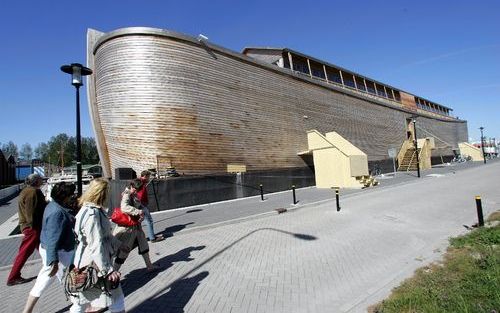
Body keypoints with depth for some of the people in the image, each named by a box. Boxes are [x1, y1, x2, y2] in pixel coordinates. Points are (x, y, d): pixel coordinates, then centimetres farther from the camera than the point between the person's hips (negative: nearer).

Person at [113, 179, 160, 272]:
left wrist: (142, 215, -13)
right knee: (124, 250, 0)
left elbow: (140, 206, 7)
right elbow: (124, 207, -37)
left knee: (143, 245, 20)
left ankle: (149, 266, 34)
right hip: (127, 227, -9)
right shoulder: (126, 195, -18)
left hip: (136, 226, 9)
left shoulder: (135, 196, 8)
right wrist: (138, 212, -38)